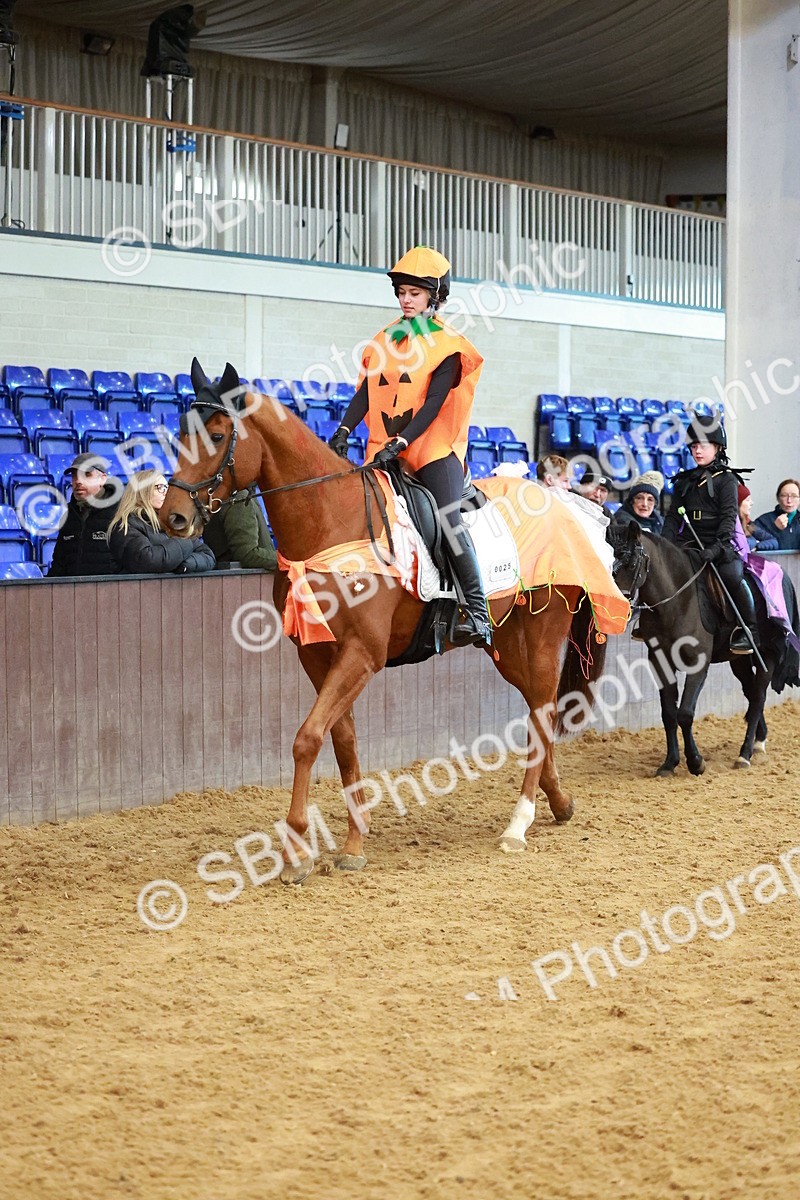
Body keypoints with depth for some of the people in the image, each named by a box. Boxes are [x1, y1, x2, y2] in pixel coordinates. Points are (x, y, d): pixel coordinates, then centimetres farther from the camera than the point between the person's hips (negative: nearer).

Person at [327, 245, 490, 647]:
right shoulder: (385, 340, 15)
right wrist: (344, 430, -6)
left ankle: (477, 611, -21)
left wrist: (400, 443, -22)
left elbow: (434, 404, -12)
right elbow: (366, 391, 10)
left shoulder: (447, 346, -2)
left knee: (449, 521, -20)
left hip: (433, 449, -6)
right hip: (385, 453, 6)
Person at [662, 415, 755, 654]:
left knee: (731, 575, -33)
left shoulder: (726, 479, 3)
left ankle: (747, 629, -17)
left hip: (721, 543, -5)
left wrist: (717, 547, -24)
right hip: (689, 542, 5)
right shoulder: (684, 481, 17)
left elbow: (729, 516, -8)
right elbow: (674, 517, 14)